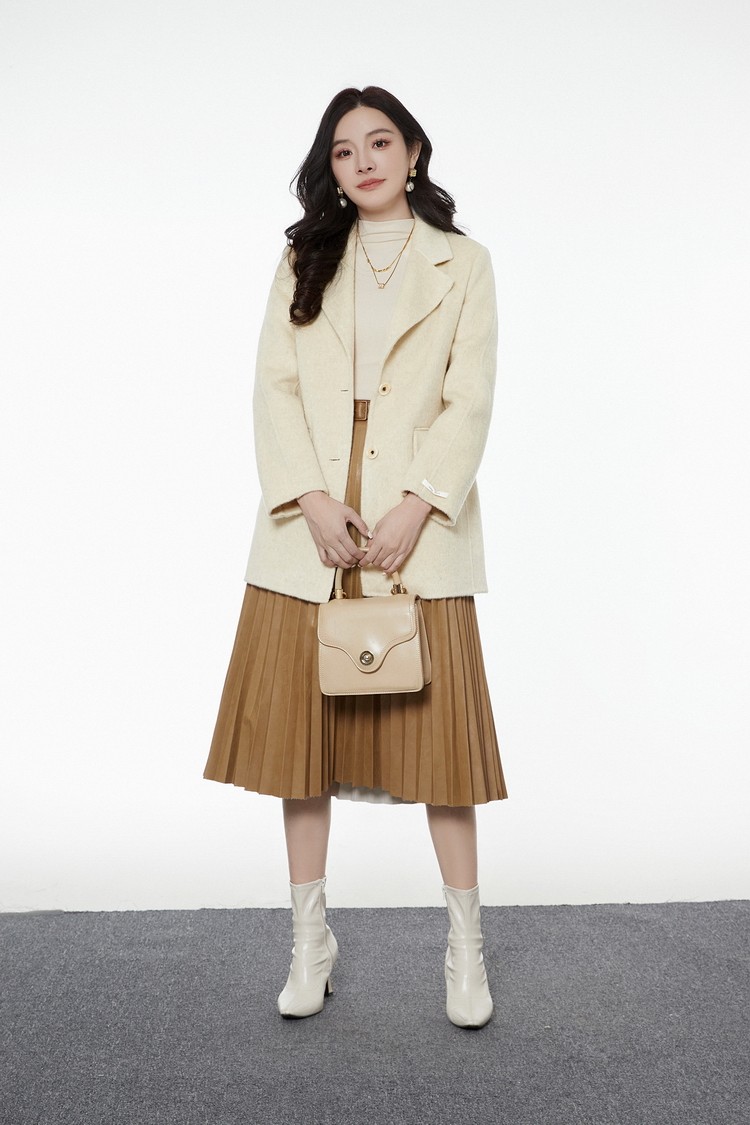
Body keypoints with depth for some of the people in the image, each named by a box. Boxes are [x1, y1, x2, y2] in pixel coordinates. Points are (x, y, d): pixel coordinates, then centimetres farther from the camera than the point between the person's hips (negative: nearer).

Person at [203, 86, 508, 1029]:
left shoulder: (462, 264, 10)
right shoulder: (303, 260, 15)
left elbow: (470, 402, 1)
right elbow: (274, 387, 3)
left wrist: (416, 508, -13)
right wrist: (313, 501, -11)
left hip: (418, 525, -2)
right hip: (308, 525, 2)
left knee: (437, 728, -1)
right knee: (301, 726, 4)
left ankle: (465, 945, 15)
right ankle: (309, 941, 19)